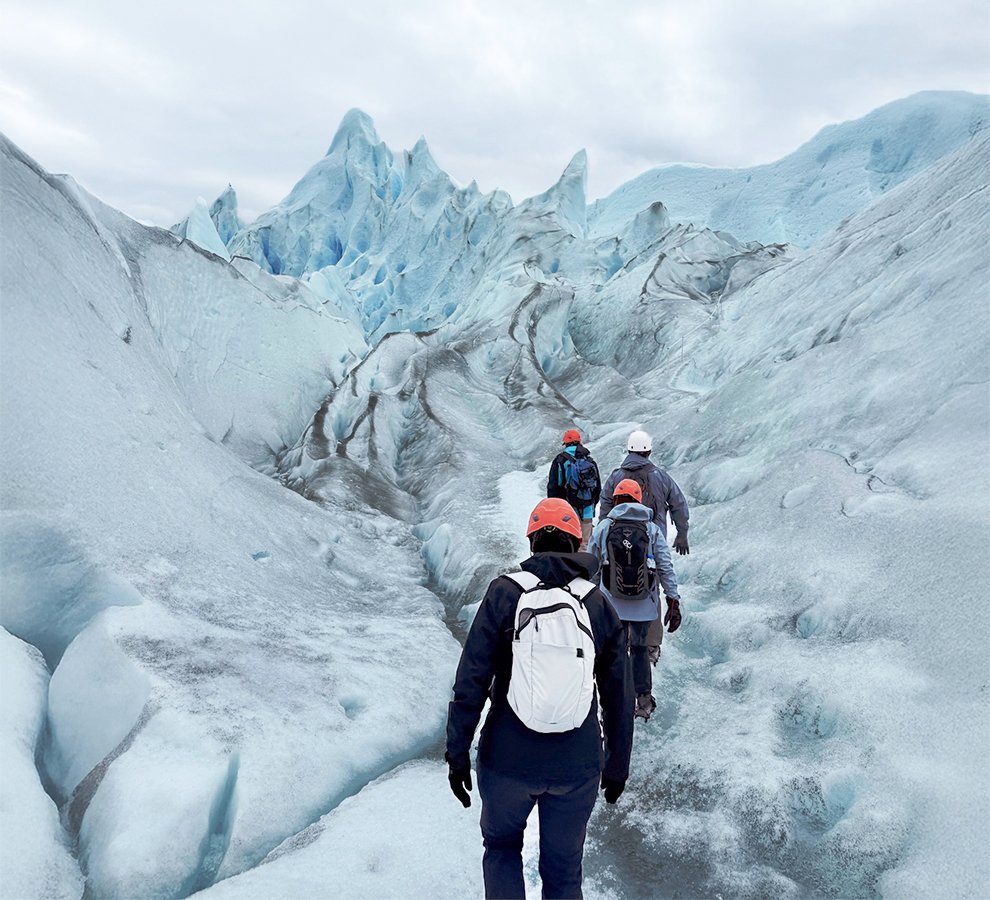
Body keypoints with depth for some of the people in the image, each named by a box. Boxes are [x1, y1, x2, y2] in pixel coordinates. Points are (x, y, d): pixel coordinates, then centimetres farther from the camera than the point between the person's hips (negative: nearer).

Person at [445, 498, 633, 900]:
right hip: (577, 767, 2)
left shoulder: (504, 593, -9)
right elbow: (619, 698, 3)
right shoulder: (600, 605, -2)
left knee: (501, 845, 25)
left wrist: (457, 752, -1)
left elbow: (470, 681, -11)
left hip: (507, 762, -1)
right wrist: (617, 765, 15)